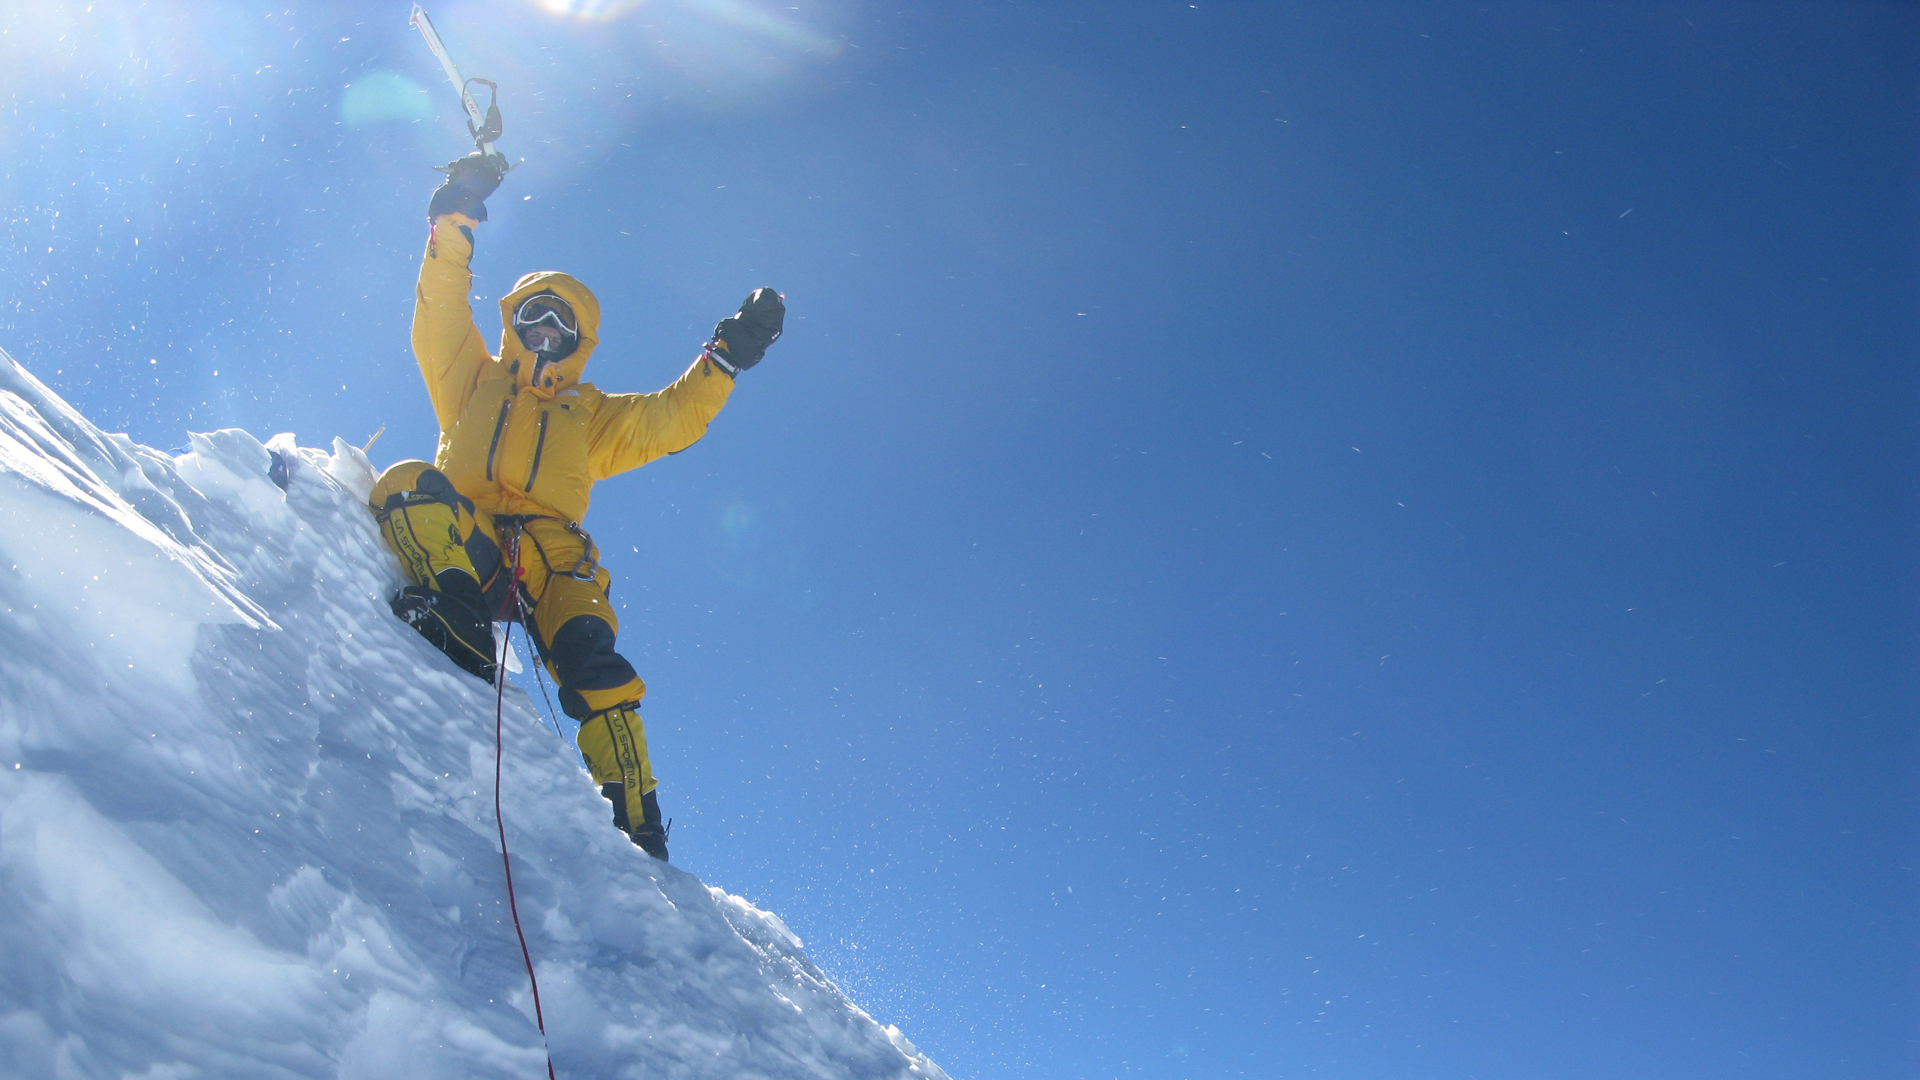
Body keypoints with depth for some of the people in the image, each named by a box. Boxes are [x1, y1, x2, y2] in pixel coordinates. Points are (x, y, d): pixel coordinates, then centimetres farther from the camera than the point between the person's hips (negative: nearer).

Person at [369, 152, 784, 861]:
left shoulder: (592, 417, 29)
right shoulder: (472, 381, 29)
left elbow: (671, 419, 17)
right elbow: (440, 314, 15)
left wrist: (727, 356, 7)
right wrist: (455, 222, 5)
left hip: (547, 555, 0)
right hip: (459, 541, 0)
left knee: (593, 664, -26)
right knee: (408, 485, -30)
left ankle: (636, 825, -29)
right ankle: (449, 624, -52)